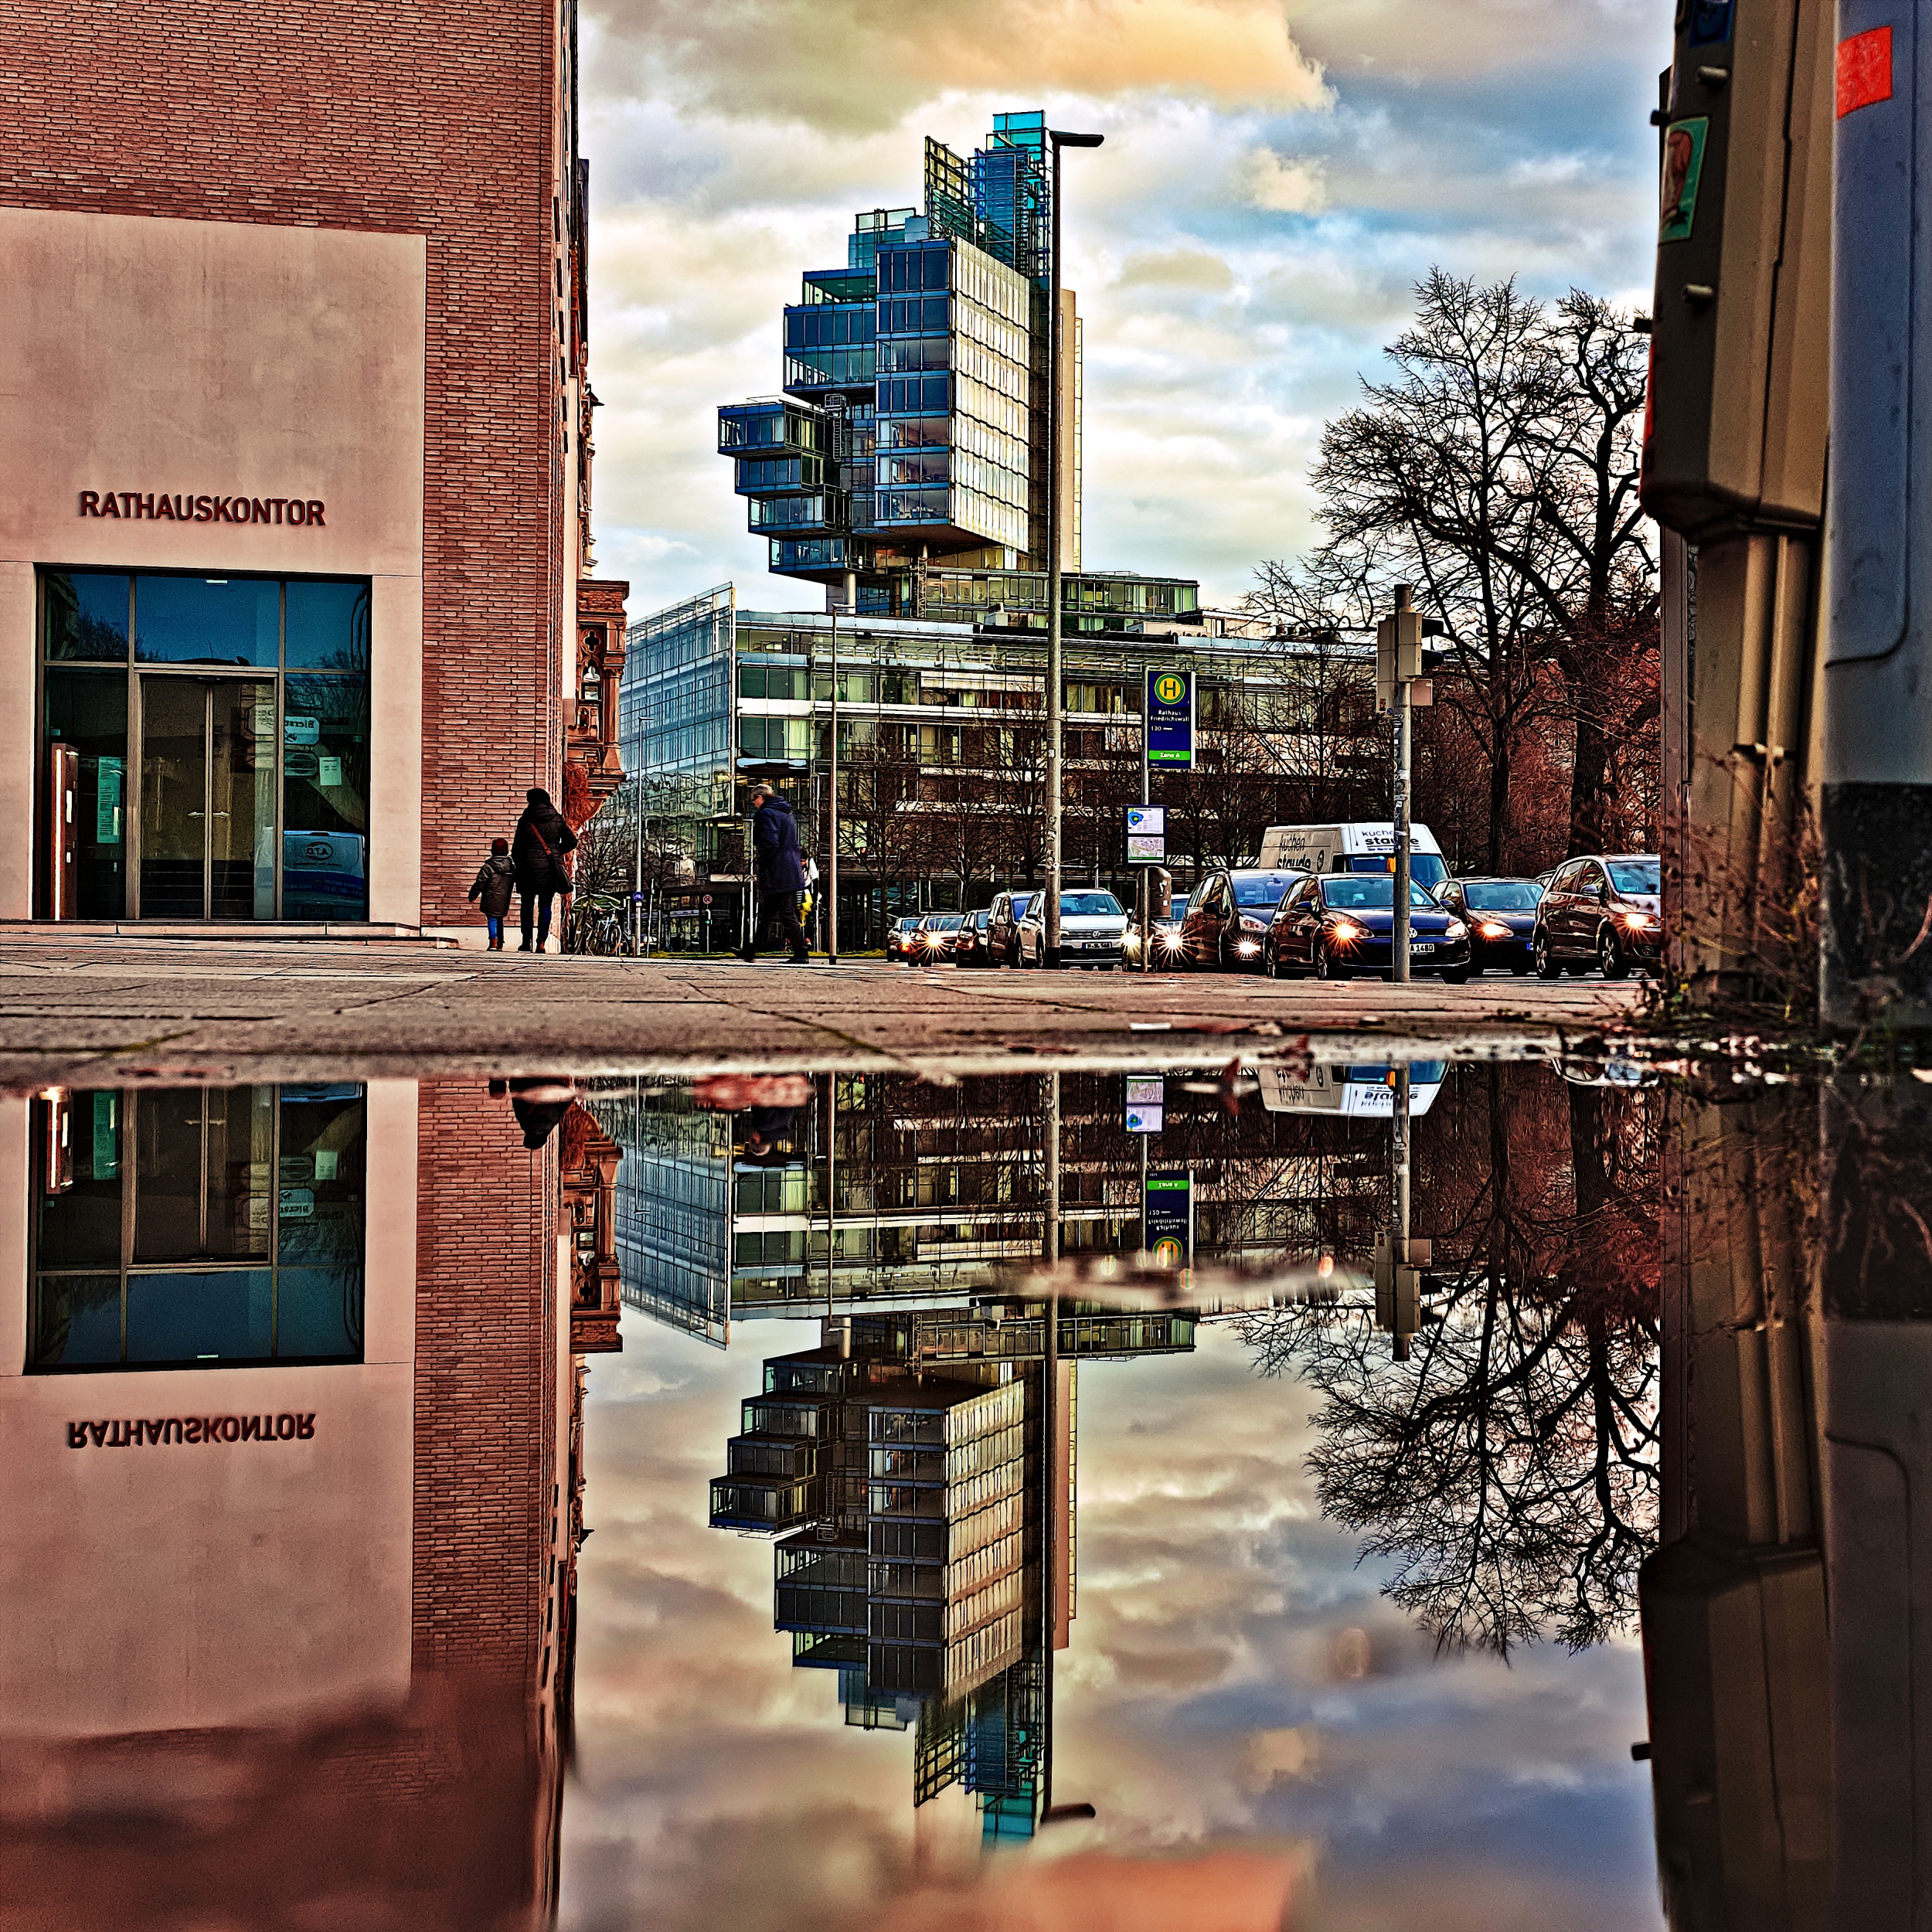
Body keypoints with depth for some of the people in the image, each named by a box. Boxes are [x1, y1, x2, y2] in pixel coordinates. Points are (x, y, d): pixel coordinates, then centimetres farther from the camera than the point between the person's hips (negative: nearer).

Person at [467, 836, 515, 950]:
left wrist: (473, 895, 1)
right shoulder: (512, 867, 3)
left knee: (492, 920, -4)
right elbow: (518, 881, 16)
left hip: (491, 900, -5)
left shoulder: (488, 866, -11)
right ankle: (500, 944, 21)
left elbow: (480, 883, -10)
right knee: (500, 920, 18)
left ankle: (494, 942, -20)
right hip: (504, 900, 5)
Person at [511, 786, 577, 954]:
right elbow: (571, 841, 6)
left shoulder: (525, 820, -3)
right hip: (551, 868, 2)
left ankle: (527, 942, 7)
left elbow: (517, 847, 0)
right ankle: (541, 943, -2)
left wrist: (518, 865, 13)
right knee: (545, 906, 5)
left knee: (528, 905, 9)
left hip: (530, 867, -2)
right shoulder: (557, 819, 3)